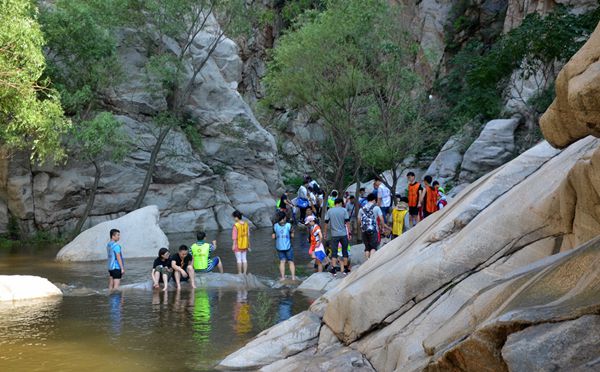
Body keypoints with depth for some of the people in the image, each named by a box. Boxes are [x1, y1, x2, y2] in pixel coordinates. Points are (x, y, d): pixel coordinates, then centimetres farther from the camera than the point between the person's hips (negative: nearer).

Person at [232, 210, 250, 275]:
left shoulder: (236, 225, -19)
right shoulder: (246, 224, 0)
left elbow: (234, 236, -18)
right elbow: (248, 235, 5)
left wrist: (233, 245, -12)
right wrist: (248, 245, 12)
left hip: (237, 244, -6)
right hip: (244, 244, 6)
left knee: (239, 259, 2)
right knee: (244, 259, 11)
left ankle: (240, 274, 7)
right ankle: (245, 273, 13)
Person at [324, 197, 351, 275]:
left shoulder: (329, 211, 1)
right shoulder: (344, 210, -2)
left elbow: (326, 223, 2)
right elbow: (347, 222, -4)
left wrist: (325, 233, 11)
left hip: (334, 234, 0)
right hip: (343, 234, 0)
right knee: (345, 251, 11)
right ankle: (345, 269, 14)